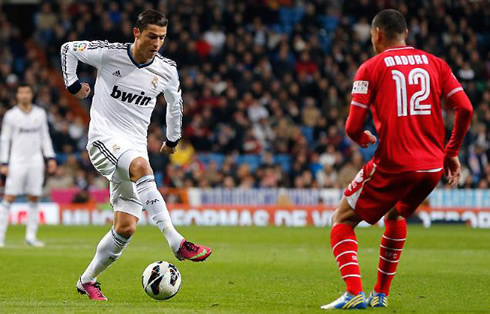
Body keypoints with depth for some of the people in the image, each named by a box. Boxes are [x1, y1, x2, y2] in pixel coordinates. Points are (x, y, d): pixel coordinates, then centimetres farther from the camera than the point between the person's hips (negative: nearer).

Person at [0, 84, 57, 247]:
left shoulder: (40, 114, 8)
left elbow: (45, 137, 14)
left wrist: (50, 158, 6)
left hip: (35, 161, 3)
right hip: (17, 162, -3)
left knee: (34, 198, 1)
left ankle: (31, 235, 7)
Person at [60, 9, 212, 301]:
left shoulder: (167, 70, 2)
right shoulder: (109, 54, -7)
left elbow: (175, 101, 23)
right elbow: (68, 48, 9)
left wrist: (172, 140, 30)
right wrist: (73, 85, 10)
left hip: (135, 147, 5)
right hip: (105, 138, -4)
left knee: (126, 228, -5)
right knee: (141, 166, -37)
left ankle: (88, 280, 16)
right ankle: (177, 243, -45)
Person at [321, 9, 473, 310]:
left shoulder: (371, 68, 0)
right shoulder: (435, 63, 11)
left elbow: (353, 127, -6)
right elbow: (465, 109, 2)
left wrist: (364, 138, 17)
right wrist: (451, 152, 13)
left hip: (393, 164, -5)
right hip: (433, 166, 5)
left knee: (343, 221, 10)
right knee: (396, 216, 32)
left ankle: (354, 293, -10)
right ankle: (381, 294, 30)